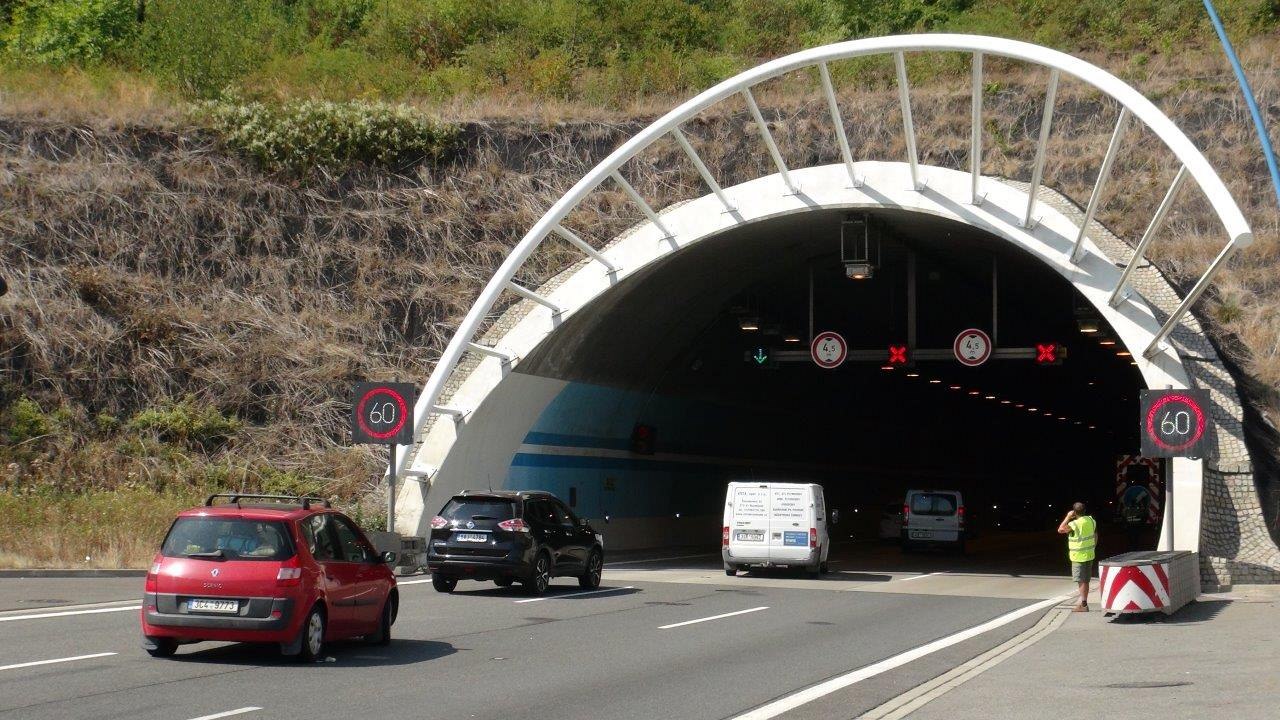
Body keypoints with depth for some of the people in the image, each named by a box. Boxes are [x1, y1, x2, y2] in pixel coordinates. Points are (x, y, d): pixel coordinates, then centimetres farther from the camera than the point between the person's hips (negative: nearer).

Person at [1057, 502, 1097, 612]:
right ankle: (1083, 602, 22)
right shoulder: (1091, 520, 2)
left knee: (1082, 581, -3)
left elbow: (1060, 530, -19)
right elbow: (1095, 535, 12)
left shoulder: (1075, 524, -22)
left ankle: (1083, 604, -2)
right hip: (1089, 555, 7)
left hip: (1079, 557, -7)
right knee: (1085, 581, 14)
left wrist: (1068, 517, -12)